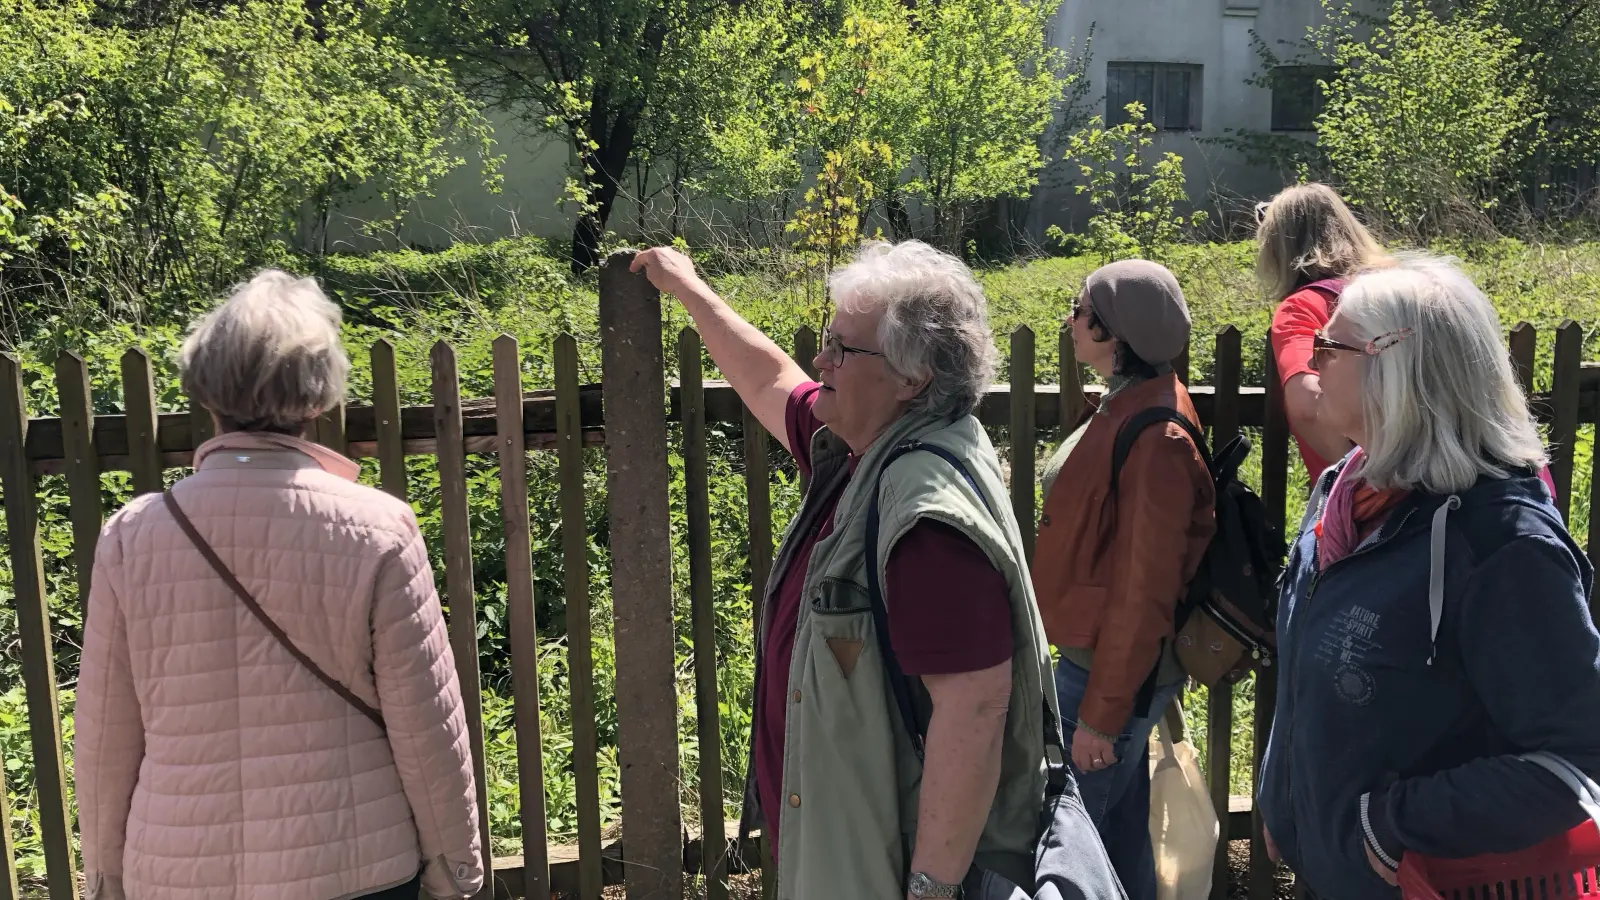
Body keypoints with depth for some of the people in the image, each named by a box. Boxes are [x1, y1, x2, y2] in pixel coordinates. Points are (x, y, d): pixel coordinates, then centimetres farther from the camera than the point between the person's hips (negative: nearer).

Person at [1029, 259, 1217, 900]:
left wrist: (1101, 715, -17)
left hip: (1113, 670, -9)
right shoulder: (1128, 406, 5)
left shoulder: (1155, 440, -24)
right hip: (1094, 654, 9)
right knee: (1121, 827, 22)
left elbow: (1143, 592, -23)